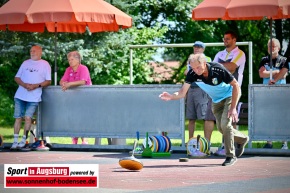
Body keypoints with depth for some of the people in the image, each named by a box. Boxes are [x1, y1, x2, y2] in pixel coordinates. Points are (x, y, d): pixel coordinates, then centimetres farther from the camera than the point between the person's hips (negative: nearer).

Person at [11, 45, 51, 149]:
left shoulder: (45, 64, 6)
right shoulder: (25, 63, 16)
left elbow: (48, 81, 2)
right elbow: (16, 78, 13)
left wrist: (36, 85, -13)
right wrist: (24, 85, -7)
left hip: (34, 97, -3)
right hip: (20, 95, 3)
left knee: (28, 117, -13)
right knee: (18, 117, 1)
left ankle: (23, 140, -4)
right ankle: (15, 141, 5)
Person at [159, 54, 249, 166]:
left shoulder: (218, 70, -34)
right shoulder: (192, 74, -24)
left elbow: (236, 85, -24)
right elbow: (182, 92, -20)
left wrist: (233, 108, -26)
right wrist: (171, 97, -42)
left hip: (229, 97, -5)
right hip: (216, 101, 5)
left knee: (225, 124, -20)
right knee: (220, 127, 8)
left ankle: (230, 156, -5)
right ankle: (242, 139, 36)